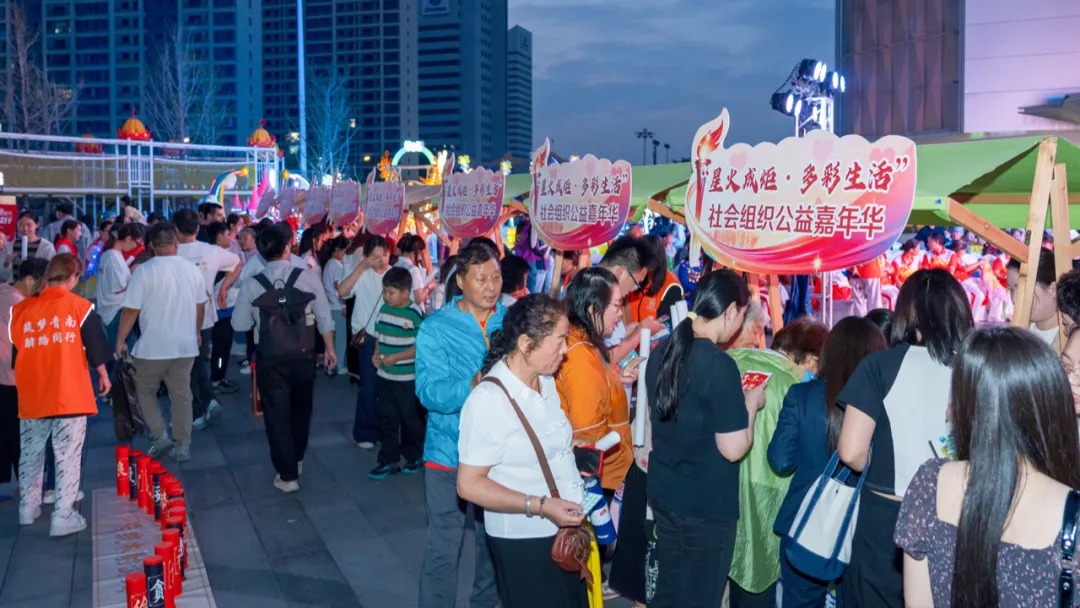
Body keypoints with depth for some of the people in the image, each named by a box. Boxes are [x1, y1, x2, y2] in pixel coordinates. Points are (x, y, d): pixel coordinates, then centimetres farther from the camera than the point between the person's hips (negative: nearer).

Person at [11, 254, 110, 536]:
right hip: (69, 393, -4)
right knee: (68, 456, 0)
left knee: (30, 453, 19)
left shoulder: (20, 309, 4)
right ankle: (63, 517, -1)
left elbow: (13, 352, 11)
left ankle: (28, 508, 31)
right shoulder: (79, 305, -4)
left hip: (32, 395, 4)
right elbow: (95, 346, -1)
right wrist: (103, 374, 14)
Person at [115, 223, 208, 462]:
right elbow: (200, 306, 9)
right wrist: (196, 333, 24)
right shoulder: (192, 269, 0)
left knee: (145, 391, 17)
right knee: (181, 395, 11)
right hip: (185, 345, 4)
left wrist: (120, 339, -1)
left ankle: (159, 435, 6)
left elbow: (131, 310, -13)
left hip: (153, 346, -3)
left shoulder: (144, 271, -12)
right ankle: (183, 446, 16)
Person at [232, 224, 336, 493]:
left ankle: (287, 475, 11)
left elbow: (239, 324, 0)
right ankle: (296, 460, 39)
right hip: (302, 355, 1)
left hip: (269, 358, -1)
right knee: (300, 408, 22)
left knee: (277, 414, 8)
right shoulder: (308, 277, -8)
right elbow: (324, 318, -2)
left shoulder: (251, 284, -7)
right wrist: (329, 349, 10)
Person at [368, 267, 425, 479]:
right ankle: (388, 460, 21)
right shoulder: (384, 309, 4)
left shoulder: (415, 313, -16)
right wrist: (376, 354, 0)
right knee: (387, 419, 11)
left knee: (411, 419, 9)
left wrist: (396, 357, -21)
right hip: (385, 375, 6)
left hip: (408, 378, -6)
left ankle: (414, 457, 27)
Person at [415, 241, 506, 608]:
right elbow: (429, 392, -19)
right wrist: (474, 385, -35)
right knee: (443, 548, 5)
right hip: (450, 453, -3)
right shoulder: (436, 327, -8)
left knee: (496, 543, 19)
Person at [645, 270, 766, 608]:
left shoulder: (662, 352, 1)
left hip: (663, 493, 7)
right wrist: (751, 403, -5)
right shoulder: (719, 365, -22)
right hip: (707, 504, -7)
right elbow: (733, 449, -21)